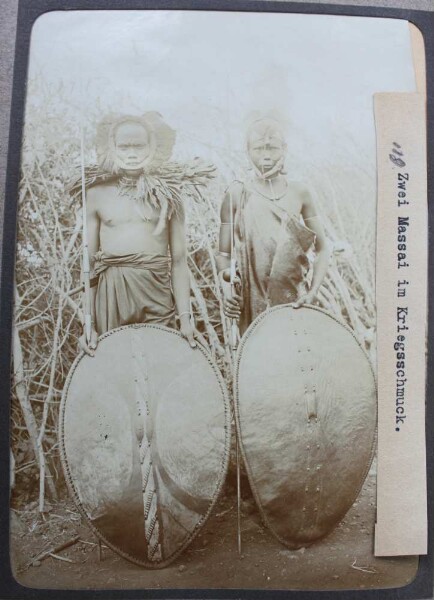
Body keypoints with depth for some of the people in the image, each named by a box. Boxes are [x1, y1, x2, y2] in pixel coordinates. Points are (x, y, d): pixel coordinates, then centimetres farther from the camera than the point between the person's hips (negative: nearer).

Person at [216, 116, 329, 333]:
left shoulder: (299, 193, 2)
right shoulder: (237, 194, 0)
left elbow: (321, 248, 5)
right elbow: (223, 253, 2)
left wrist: (312, 291, -8)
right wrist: (227, 285, -16)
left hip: (295, 303, 1)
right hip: (252, 303, -1)